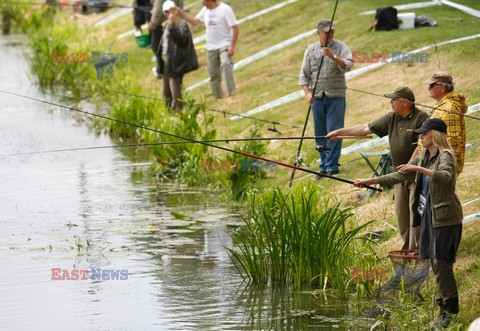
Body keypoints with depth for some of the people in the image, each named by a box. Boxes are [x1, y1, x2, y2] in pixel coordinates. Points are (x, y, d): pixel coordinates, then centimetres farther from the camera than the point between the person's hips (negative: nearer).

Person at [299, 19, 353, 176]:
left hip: (336, 96, -3)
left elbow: (348, 65, -16)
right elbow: (304, 74, 10)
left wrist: (333, 57, -31)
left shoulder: (341, 47, 1)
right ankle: (324, 164, 15)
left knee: (334, 131, -9)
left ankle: (332, 165, -6)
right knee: (320, 133, 6)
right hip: (317, 97, 3)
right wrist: (307, 93, -4)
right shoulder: (311, 50, 10)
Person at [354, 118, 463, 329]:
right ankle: (445, 304, 15)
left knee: (441, 262, -11)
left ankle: (450, 311, -7)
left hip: (445, 218, -9)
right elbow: (399, 176, 17)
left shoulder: (445, 157, -14)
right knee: (435, 262, 9)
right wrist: (370, 181, 14)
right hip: (428, 215, 9)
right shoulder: (423, 156, 12)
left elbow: (445, 176, -35)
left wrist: (419, 169, -42)